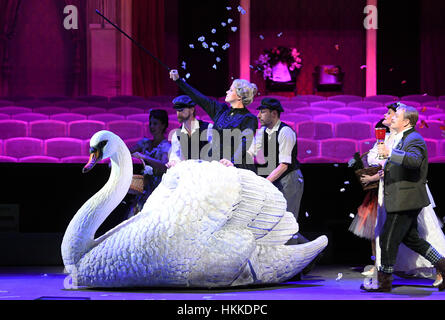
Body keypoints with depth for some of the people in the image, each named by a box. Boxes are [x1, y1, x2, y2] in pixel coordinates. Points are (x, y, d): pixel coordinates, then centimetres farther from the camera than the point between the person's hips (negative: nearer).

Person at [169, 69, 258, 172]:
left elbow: (245, 143, -20)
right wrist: (178, 80, 24)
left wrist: (233, 161, -37)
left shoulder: (249, 119, -5)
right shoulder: (222, 110, 15)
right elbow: (199, 98, 21)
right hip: (216, 165, 6)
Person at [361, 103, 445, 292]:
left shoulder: (414, 140, -15)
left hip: (405, 200, -10)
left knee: (388, 239, -4)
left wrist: (390, 153, -44)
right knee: (410, 238, 17)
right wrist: (388, 172, 13)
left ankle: (384, 282, 5)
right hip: (402, 200, 10)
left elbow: (415, 160, -37)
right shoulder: (401, 139, 17)